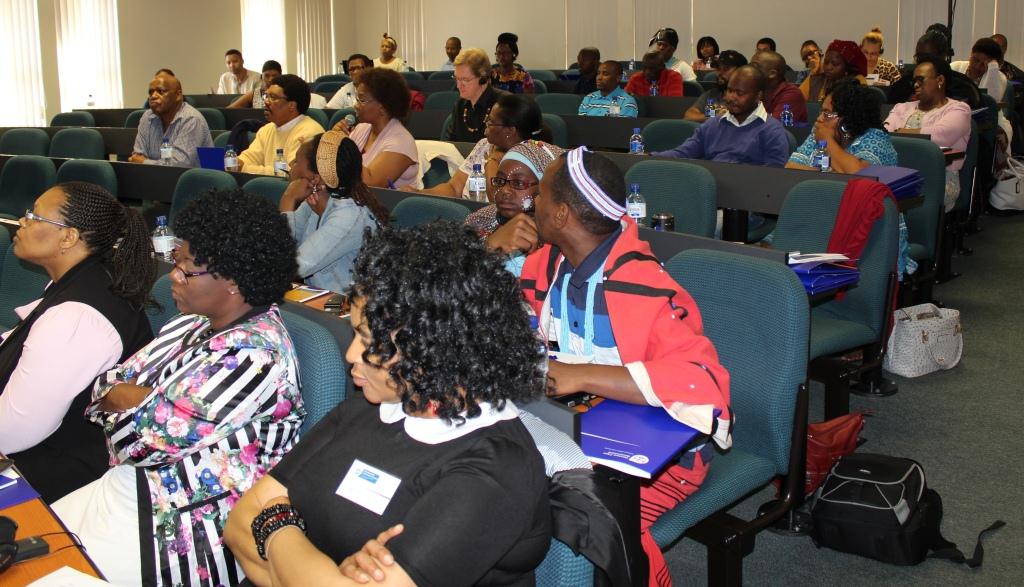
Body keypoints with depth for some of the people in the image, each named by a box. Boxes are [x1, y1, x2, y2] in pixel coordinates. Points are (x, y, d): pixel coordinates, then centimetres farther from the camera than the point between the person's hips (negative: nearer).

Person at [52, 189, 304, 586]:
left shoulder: (254, 355, -25)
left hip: (179, 527, -8)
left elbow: (140, 438, -24)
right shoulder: (201, 322, 4)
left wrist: (125, 398, -4)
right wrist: (144, 399, -12)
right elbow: (112, 382, 8)